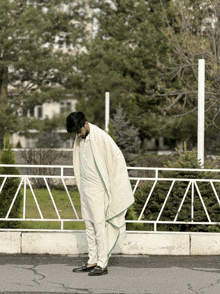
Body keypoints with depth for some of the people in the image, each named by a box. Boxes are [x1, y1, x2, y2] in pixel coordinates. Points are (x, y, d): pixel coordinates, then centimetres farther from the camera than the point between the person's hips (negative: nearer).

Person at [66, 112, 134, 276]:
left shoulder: (101, 137, -14)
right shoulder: (79, 139, 9)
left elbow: (118, 157, -11)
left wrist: (110, 182, -8)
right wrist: (81, 185, 17)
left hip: (98, 188, -8)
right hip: (86, 188, 8)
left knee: (100, 225, -9)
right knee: (89, 226, 10)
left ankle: (102, 264, -7)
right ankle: (92, 261, 15)